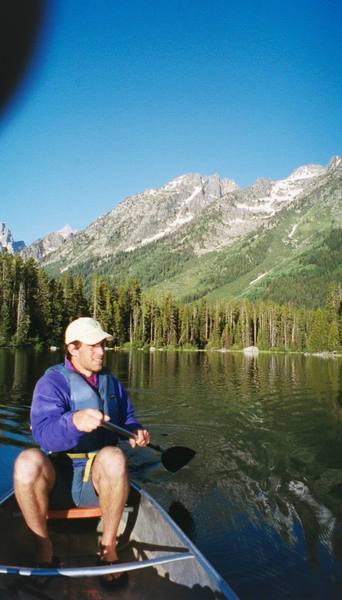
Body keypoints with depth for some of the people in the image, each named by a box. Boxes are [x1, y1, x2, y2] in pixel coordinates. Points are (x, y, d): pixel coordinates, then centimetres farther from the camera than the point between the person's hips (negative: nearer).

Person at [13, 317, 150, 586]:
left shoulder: (112, 383, 12)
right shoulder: (52, 382, -6)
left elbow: (128, 420, 18)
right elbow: (44, 434, -22)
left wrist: (136, 433, -8)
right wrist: (74, 421, -44)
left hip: (99, 476, 2)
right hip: (56, 478, -2)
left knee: (113, 455, -33)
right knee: (28, 461, -34)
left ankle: (108, 545, -14)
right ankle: (43, 546, -11)